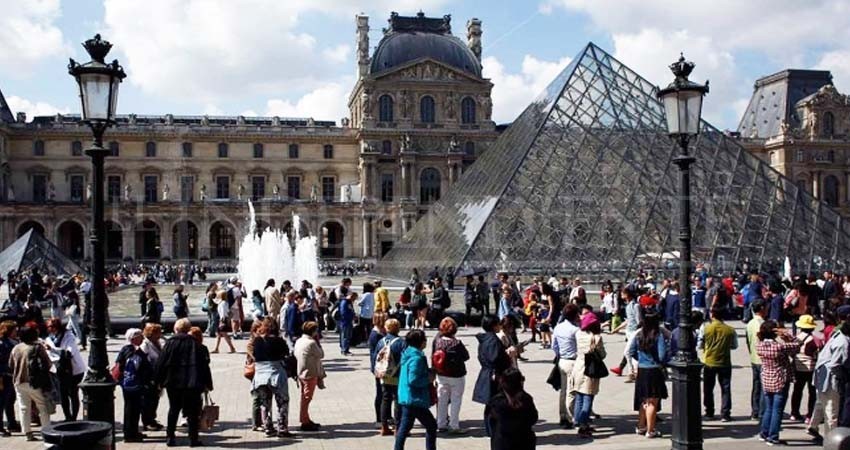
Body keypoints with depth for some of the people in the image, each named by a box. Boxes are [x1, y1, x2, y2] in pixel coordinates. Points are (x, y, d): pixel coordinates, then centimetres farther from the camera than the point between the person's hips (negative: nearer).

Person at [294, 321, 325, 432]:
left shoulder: (298, 341, 7)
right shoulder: (311, 343, -20)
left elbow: (296, 355, 11)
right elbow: (321, 355, -10)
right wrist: (317, 342, -4)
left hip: (301, 374, 9)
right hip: (310, 374, -9)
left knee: (304, 398, 17)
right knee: (307, 398, -2)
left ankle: (306, 420, 28)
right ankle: (305, 423, 4)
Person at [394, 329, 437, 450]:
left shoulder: (408, 354, 10)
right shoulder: (417, 358, -20)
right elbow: (413, 380, -26)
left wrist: (428, 372, 10)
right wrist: (428, 379, -13)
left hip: (406, 398, 10)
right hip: (415, 400, -10)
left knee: (405, 426, 14)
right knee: (431, 426, 1)